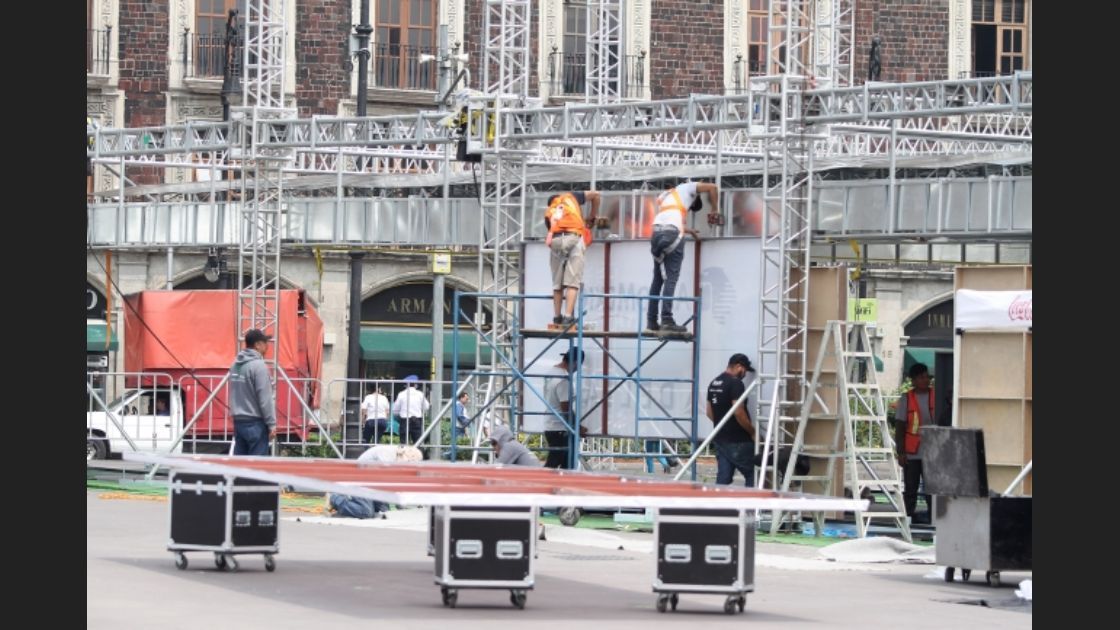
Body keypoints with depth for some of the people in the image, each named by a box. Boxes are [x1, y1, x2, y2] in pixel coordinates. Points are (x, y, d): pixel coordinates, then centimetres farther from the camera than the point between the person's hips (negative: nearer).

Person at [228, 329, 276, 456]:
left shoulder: (235, 364, 11)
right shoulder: (258, 365, -15)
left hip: (239, 421, 8)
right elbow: (265, 398, -17)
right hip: (255, 423, -8)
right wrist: (271, 423, -13)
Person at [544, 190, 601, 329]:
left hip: (555, 240, 2)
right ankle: (568, 317, -19)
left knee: (557, 283, 12)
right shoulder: (570, 197, 28)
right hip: (574, 237, -2)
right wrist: (593, 218, 43)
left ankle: (557, 317, 14)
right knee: (572, 281, -8)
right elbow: (594, 195, 32)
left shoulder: (549, 213, 30)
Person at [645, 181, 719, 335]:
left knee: (658, 279, 10)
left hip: (657, 232, 6)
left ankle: (651, 322, 6)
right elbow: (713, 187, 12)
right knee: (671, 278, -9)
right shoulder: (686, 188, 20)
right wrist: (715, 210, 22)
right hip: (671, 234, -6)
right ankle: (667, 321, -17)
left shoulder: (665, 196, 36)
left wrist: (690, 231, 40)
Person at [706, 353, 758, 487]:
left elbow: (710, 413, 18)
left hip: (720, 439, 8)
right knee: (752, 475, 0)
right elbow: (738, 412, -22)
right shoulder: (735, 383, -16)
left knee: (723, 478, 6)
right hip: (738, 441, -8)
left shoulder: (713, 383, 12)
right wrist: (753, 431, -10)